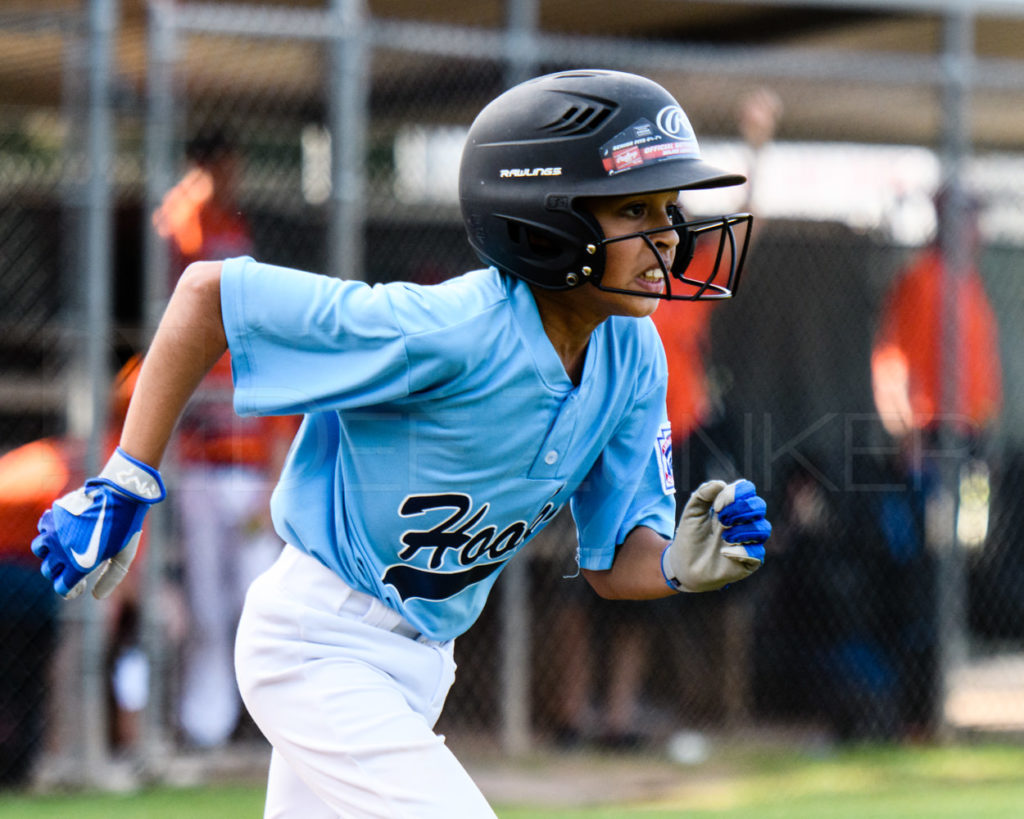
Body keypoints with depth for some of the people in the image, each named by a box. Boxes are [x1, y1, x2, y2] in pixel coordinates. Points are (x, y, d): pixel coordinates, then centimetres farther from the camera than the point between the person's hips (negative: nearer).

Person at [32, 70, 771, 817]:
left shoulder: (631, 358, -4)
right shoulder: (446, 331, -26)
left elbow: (613, 565, 2)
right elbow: (206, 291, -20)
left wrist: (685, 566, -21)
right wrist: (124, 486, -19)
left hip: (421, 658, 8)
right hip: (320, 645, -8)